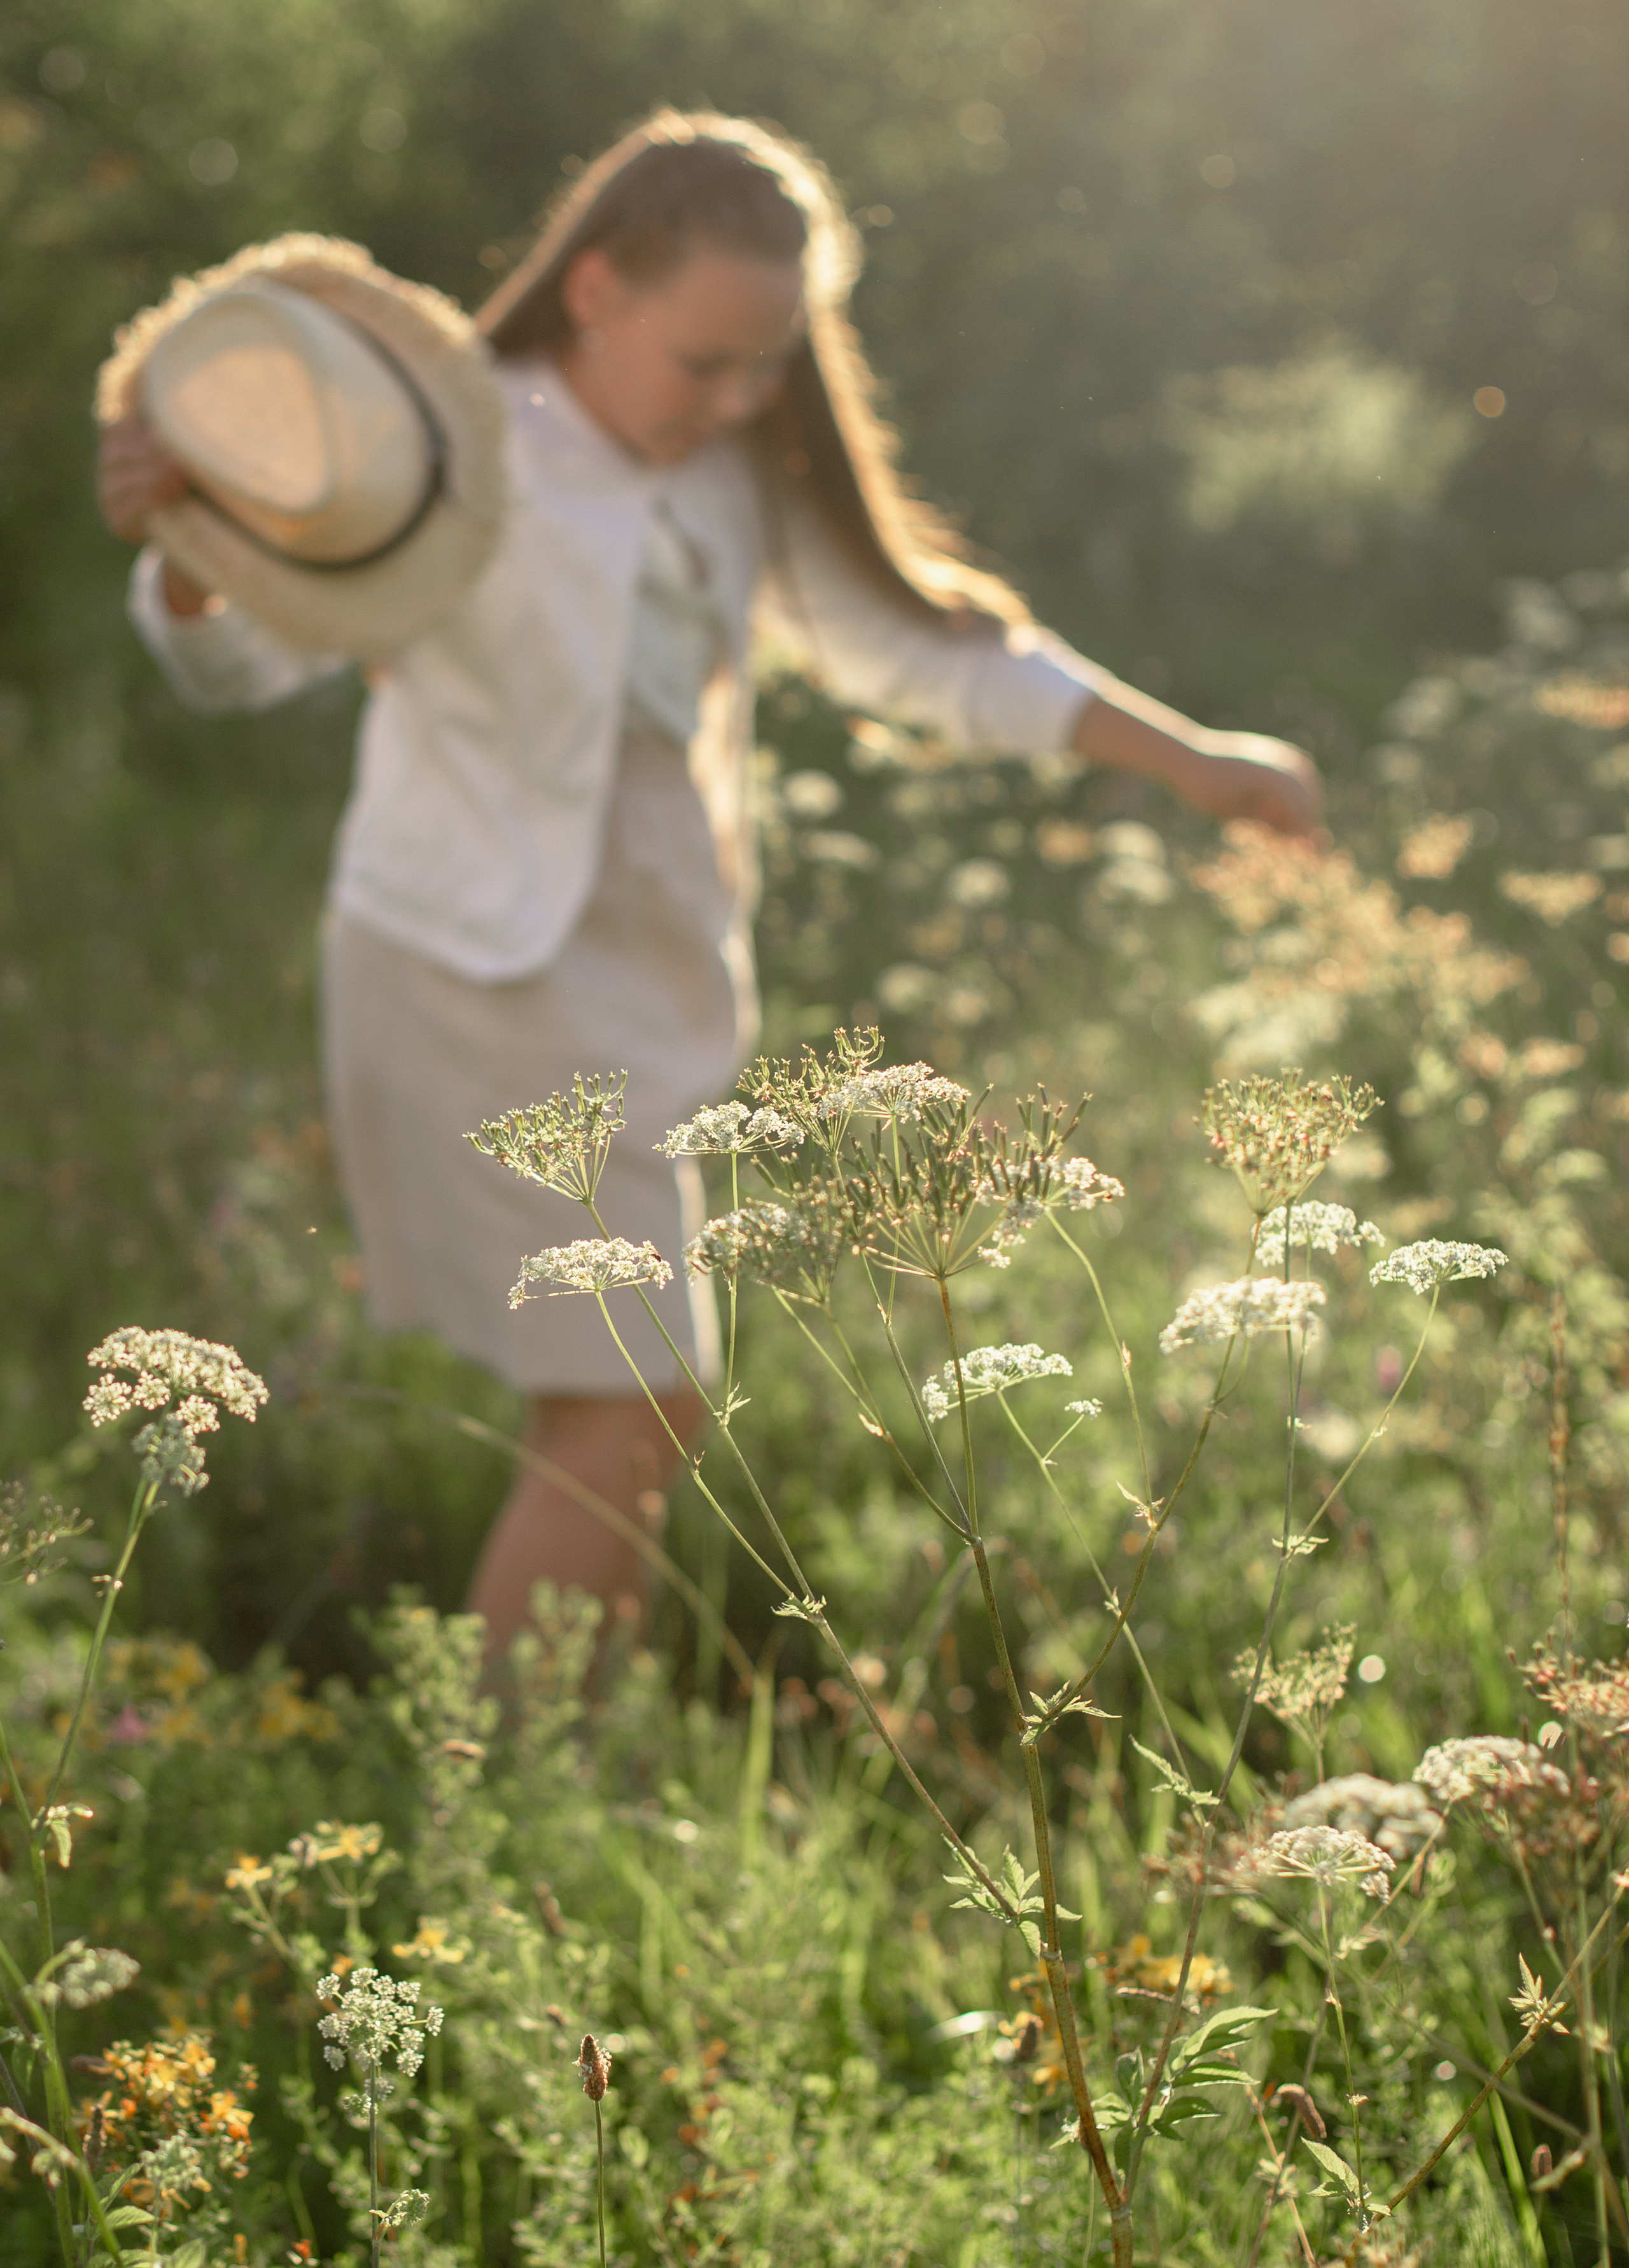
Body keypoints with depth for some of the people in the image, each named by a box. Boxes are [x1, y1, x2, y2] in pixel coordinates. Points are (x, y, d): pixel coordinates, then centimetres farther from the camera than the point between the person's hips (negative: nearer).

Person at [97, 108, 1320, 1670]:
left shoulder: (733, 487, 8)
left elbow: (914, 640, 16)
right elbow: (248, 654, -25)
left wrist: (1188, 762, 15)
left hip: (631, 995, 8)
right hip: (474, 973, -8)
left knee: (608, 1422, 14)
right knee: (634, 1411, -12)